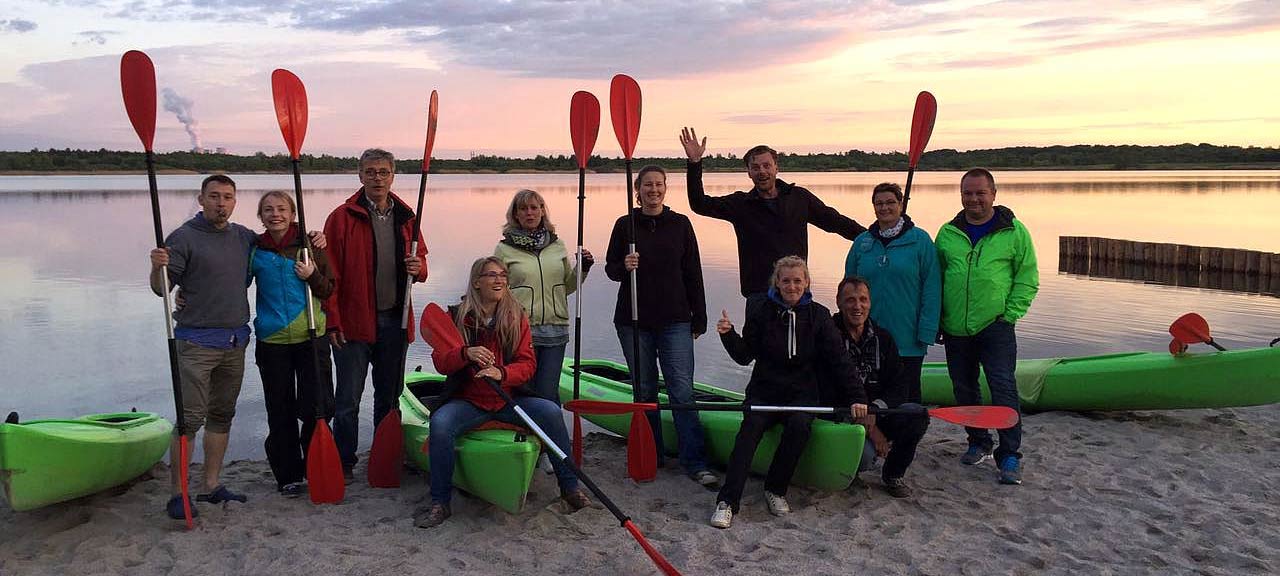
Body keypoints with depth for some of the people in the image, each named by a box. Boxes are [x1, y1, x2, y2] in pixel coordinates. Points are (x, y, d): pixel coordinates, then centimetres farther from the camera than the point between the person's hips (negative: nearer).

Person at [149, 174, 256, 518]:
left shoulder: (243, 236, 11)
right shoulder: (184, 238, -6)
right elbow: (162, 289, -9)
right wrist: (158, 268, -31)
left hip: (235, 341, 6)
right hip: (197, 341, -6)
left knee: (222, 415, 11)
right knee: (191, 418, -9)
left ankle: (212, 486, 21)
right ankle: (177, 494, -1)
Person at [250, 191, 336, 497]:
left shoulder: (309, 245, 0)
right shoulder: (254, 249, 3)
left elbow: (329, 290, 4)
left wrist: (313, 276, -15)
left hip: (311, 337, -1)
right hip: (272, 341, 1)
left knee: (318, 407, 0)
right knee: (280, 411, 8)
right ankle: (288, 475, 20)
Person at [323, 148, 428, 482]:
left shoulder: (405, 217, 8)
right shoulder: (343, 217, -6)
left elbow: (420, 261, 17)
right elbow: (330, 274, -8)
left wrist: (417, 267, -8)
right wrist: (332, 321, -12)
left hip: (394, 321, 4)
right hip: (354, 322, -4)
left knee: (389, 395, 15)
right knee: (348, 398, 3)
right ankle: (344, 463, 16)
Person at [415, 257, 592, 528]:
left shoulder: (517, 317, 3)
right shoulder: (457, 316, 0)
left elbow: (527, 364, -3)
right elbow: (439, 361, -6)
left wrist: (502, 373, -25)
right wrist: (466, 353, -27)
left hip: (509, 399, 1)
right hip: (468, 401, -1)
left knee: (552, 412, -22)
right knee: (440, 423, -30)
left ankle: (570, 488, -7)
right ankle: (440, 503, -16)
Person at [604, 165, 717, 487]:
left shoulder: (680, 224, 4)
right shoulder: (625, 225, 4)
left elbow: (693, 273, 6)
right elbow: (610, 268, 9)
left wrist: (699, 318, 4)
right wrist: (624, 266, -15)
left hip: (675, 320, -1)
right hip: (634, 320, 1)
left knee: (682, 391, -6)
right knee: (644, 390, 9)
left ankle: (695, 463, -1)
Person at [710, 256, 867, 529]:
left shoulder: (818, 315, 3)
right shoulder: (761, 309, 2)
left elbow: (839, 360, 0)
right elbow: (745, 356, 4)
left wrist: (856, 397, -8)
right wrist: (728, 335, -15)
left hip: (803, 393, 0)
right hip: (764, 390, 0)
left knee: (799, 425, -31)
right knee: (751, 426, -28)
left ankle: (776, 489, -11)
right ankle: (727, 501, -30)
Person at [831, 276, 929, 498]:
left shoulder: (883, 338, 7)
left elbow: (899, 387, 0)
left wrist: (876, 409, -22)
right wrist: (870, 428, -18)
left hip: (879, 413, 5)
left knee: (918, 414, -23)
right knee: (865, 455, -32)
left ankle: (893, 474, 1)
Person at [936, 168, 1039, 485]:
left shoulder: (1014, 231, -1)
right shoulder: (948, 233, 8)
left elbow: (1027, 279, 1)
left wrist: (1010, 315, -8)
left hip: (995, 327, -4)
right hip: (956, 329, 4)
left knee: (1003, 389, -9)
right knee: (964, 389, 12)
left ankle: (1010, 455, -2)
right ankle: (979, 443, 29)